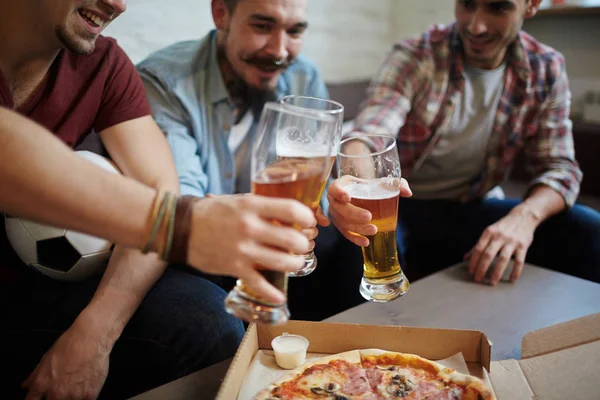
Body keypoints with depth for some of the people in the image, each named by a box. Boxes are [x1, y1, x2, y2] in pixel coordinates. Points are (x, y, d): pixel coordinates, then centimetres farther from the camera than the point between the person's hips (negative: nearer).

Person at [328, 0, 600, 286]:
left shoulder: (546, 70, -3)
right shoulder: (415, 57, -14)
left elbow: (558, 166, -4)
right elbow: (368, 137, -28)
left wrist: (525, 215, -28)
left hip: (474, 210, 3)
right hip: (400, 207, -2)